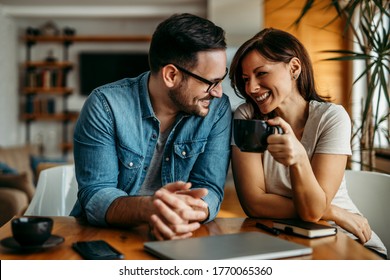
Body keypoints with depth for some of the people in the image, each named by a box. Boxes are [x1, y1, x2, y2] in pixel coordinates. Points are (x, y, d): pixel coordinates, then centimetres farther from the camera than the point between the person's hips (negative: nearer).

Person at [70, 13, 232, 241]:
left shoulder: (217, 109, -5)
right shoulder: (105, 105, -12)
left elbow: (209, 189, -9)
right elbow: (95, 197, -16)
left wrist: (188, 212, -32)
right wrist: (147, 208, -36)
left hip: (181, 241, 2)